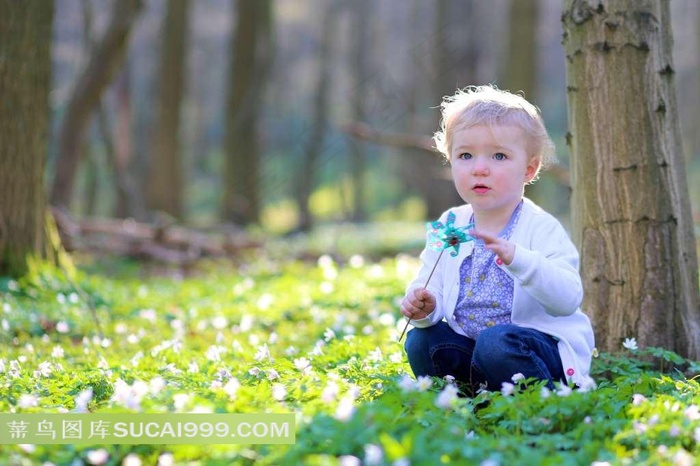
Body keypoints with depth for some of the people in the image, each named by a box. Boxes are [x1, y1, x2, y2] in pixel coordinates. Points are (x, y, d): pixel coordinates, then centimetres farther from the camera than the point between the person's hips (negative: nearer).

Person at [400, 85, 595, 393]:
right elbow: (429, 285, 9)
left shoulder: (542, 229, -13)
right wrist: (424, 307, -17)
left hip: (545, 344, -6)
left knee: (495, 343, -35)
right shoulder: (449, 227, 4)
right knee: (421, 341, -16)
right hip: (468, 343, 6)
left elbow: (568, 299, -27)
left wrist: (516, 258, -41)